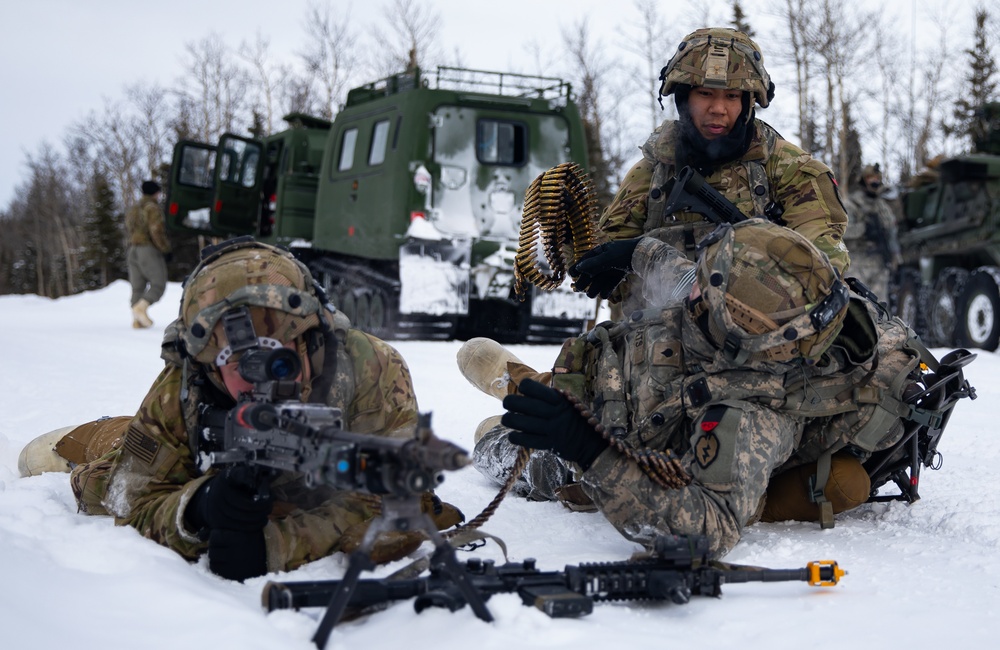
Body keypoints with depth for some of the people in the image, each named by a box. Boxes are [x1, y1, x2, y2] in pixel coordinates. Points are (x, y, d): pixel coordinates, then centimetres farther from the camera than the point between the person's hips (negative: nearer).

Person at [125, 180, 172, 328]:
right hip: (149, 249, -8)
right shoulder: (152, 208, -7)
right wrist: (166, 249, -8)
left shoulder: (132, 209, 19)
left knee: (137, 287, 5)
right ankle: (141, 307, -25)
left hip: (133, 249, 8)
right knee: (158, 284, -6)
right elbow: (156, 231, -15)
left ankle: (137, 319, -1)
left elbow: (129, 229, 17)